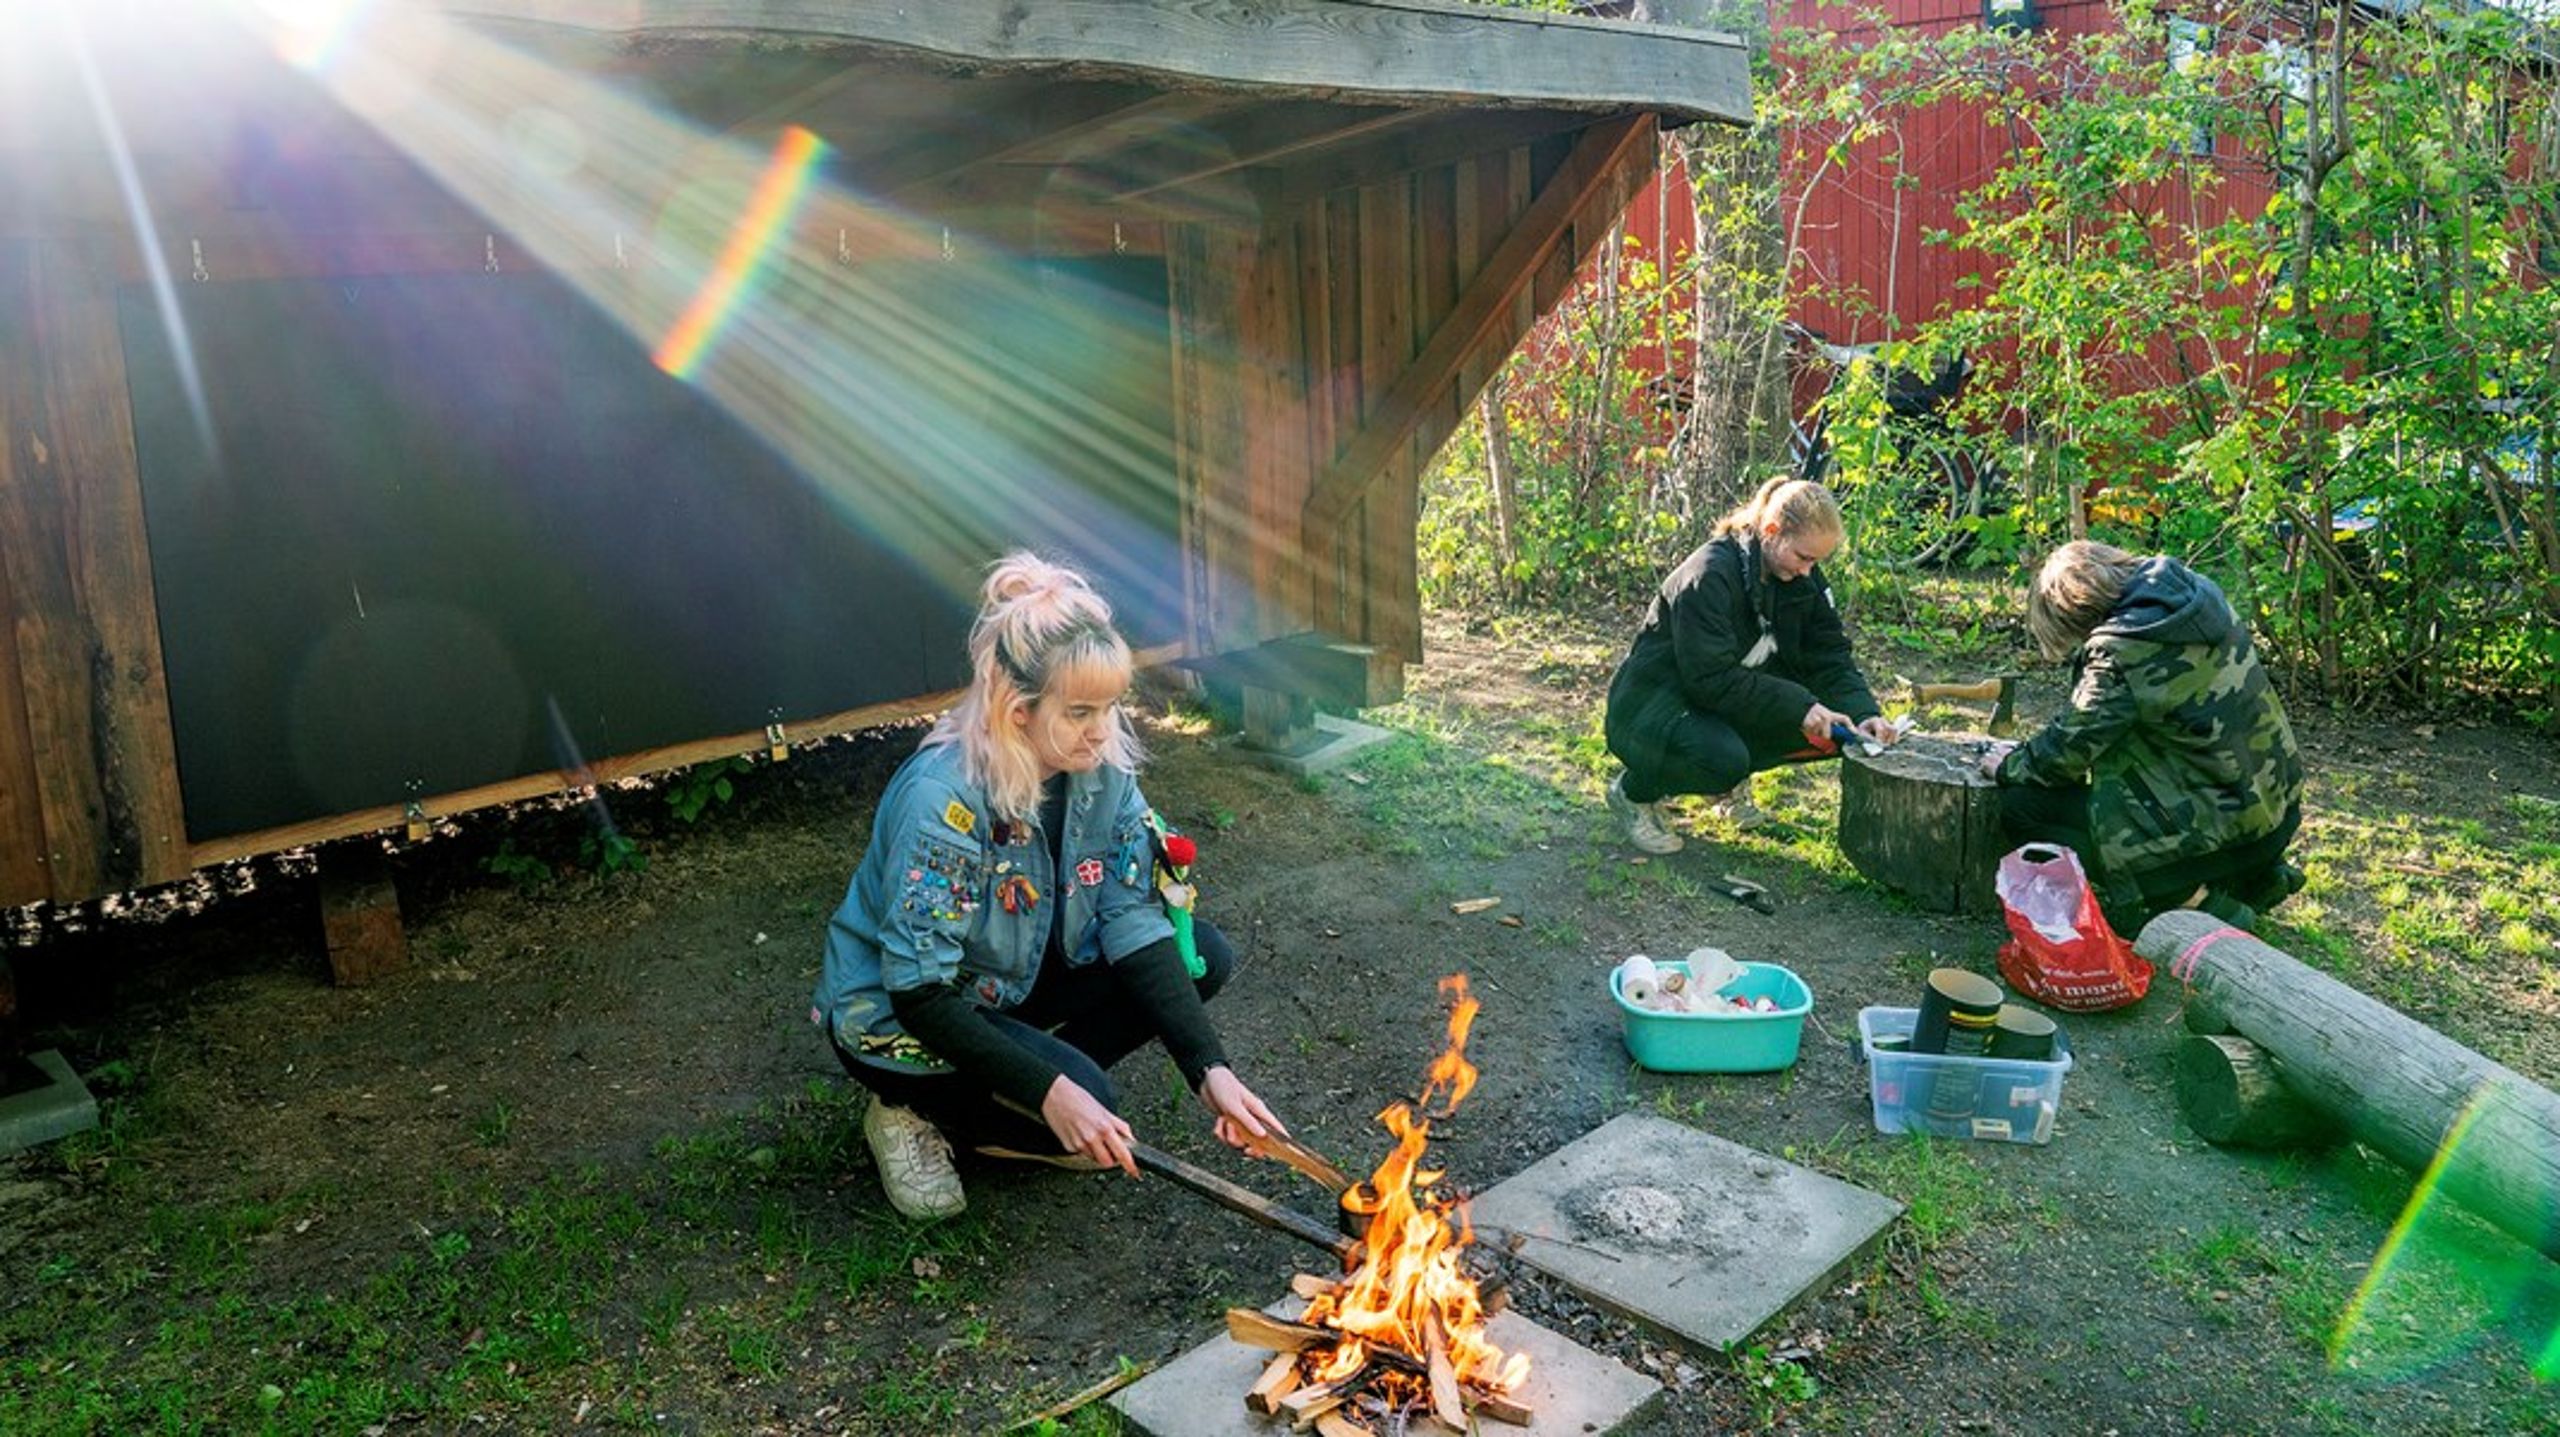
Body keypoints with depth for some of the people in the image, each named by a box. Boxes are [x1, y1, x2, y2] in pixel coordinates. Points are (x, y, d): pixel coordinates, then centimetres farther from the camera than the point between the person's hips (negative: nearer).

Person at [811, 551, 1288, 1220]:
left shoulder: (1101, 767, -14)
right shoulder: (944, 799, -32)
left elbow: (1134, 924, -14)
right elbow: (920, 993, -31)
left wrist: (1210, 1070, -24)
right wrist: (1054, 1093, -36)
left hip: (1016, 982, 7)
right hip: (893, 1015, -6)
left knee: (1203, 957, -9)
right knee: (1086, 1112, -27)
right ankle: (914, 1112, 0)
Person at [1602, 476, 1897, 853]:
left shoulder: (1803, 577, -2)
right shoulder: (1708, 576, -26)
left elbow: (1830, 656, -3)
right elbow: (1712, 679, -29)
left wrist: (1864, 713, -20)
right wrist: (1798, 706, -32)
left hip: (1736, 704, 8)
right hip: (1654, 704, -8)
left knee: (1830, 729, -11)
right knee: (1724, 758, -36)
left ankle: (1732, 781, 11)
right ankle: (1633, 792, -6)